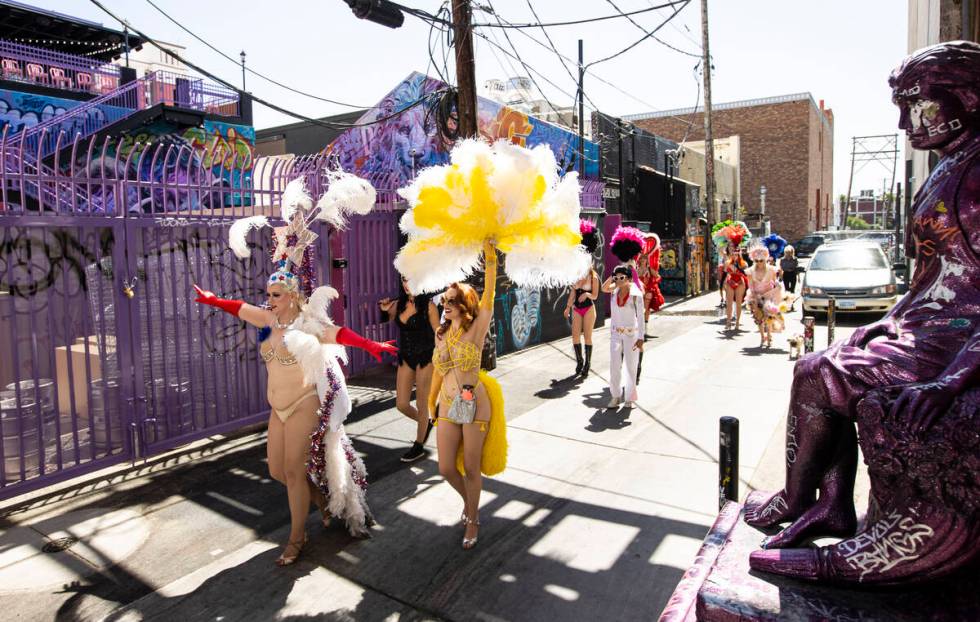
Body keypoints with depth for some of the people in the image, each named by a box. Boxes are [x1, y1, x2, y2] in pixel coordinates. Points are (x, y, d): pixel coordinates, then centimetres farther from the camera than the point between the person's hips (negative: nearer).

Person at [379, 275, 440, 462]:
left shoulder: (428, 305, -9)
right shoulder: (398, 304, 3)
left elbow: (438, 334, -8)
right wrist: (385, 310, -3)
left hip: (425, 358, -5)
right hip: (405, 358, 5)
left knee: (421, 405, 6)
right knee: (401, 404, 5)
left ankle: (419, 447, 23)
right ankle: (425, 424, 35)